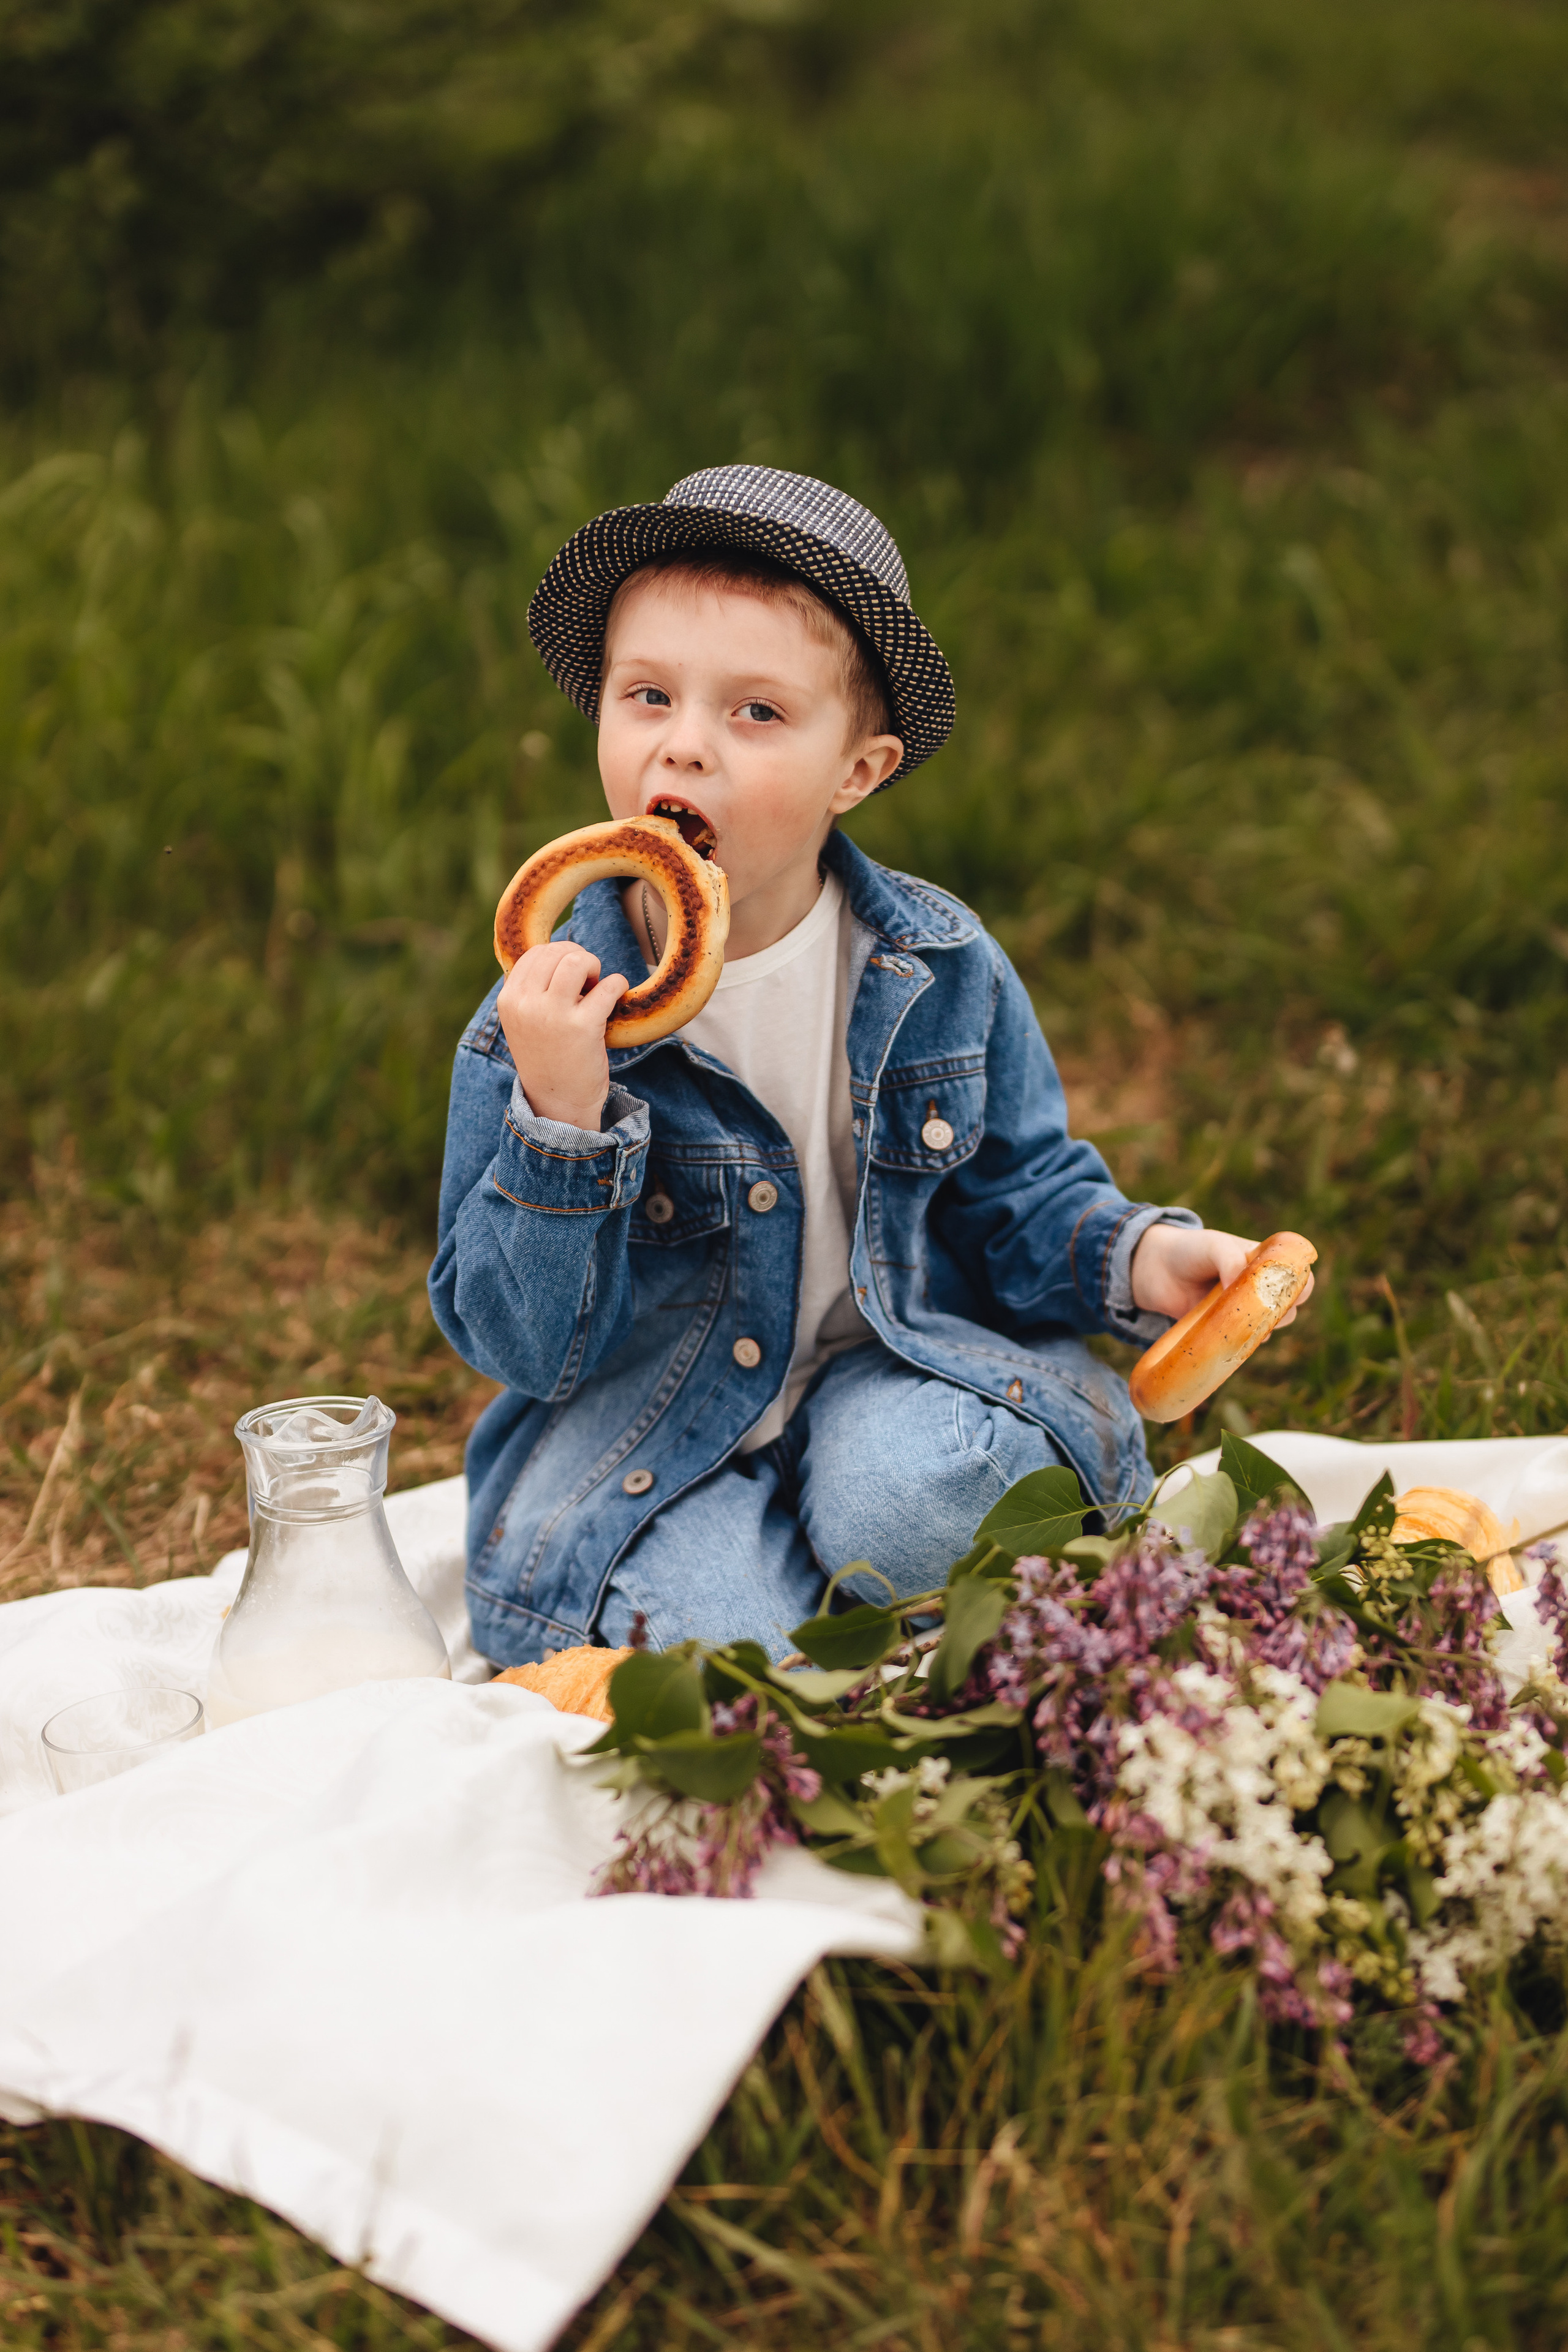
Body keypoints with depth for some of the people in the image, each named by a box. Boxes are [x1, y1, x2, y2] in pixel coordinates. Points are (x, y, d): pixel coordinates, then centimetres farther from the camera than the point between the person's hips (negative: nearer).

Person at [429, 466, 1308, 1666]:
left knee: (910, 1491, -31)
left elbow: (1022, 1193, 8)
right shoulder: (546, 1014, -13)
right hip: (651, 1441, -1)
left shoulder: (941, 970, -5)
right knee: (701, 1623, -29)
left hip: (895, 1379, 2)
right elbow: (526, 1345, -13)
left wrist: (1132, 1254, -14)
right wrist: (559, 1120, -29)